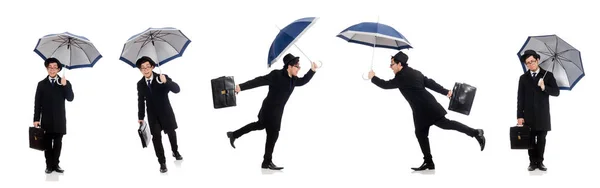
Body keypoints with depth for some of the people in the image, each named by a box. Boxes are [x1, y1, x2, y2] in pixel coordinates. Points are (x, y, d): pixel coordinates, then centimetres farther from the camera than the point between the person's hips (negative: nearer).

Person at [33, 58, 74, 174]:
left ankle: (55, 165, 12)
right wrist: (36, 119, -5)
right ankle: (49, 165, 7)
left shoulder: (65, 83, 4)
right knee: (47, 143, 3)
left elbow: (70, 98, -8)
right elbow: (38, 103, 1)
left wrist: (65, 86, -21)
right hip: (46, 119, 0)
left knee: (58, 143, 5)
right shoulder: (41, 84, 5)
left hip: (59, 119, 0)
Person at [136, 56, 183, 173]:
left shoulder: (163, 78, -17)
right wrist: (141, 117, 6)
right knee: (156, 137, -8)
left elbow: (177, 89, -28)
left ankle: (175, 152, 44)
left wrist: (166, 81, -45)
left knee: (171, 134, 17)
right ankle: (162, 163, -2)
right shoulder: (140, 84, -6)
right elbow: (141, 101, 5)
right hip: (152, 115, 1)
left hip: (166, 113, -1)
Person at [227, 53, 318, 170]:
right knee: (273, 134, -4)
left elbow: (303, 81, 23)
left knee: (260, 125, 27)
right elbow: (259, 81, -26)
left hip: (277, 111, 9)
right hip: (270, 109, -9)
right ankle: (267, 162, 7)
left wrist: (312, 70, 12)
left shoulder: (293, 79, 2)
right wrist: (242, 87, -31)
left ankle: (233, 135, 43)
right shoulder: (276, 75, -22)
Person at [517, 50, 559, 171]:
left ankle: (540, 162, 12)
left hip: (543, 115, -1)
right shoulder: (523, 78, 5)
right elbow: (520, 98, 2)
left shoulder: (548, 75, 2)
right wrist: (520, 116, -4)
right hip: (528, 115, 1)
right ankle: (533, 162, 10)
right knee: (531, 139, 4)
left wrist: (544, 88, -21)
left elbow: (556, 92, -3)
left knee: (541, 139, 4)